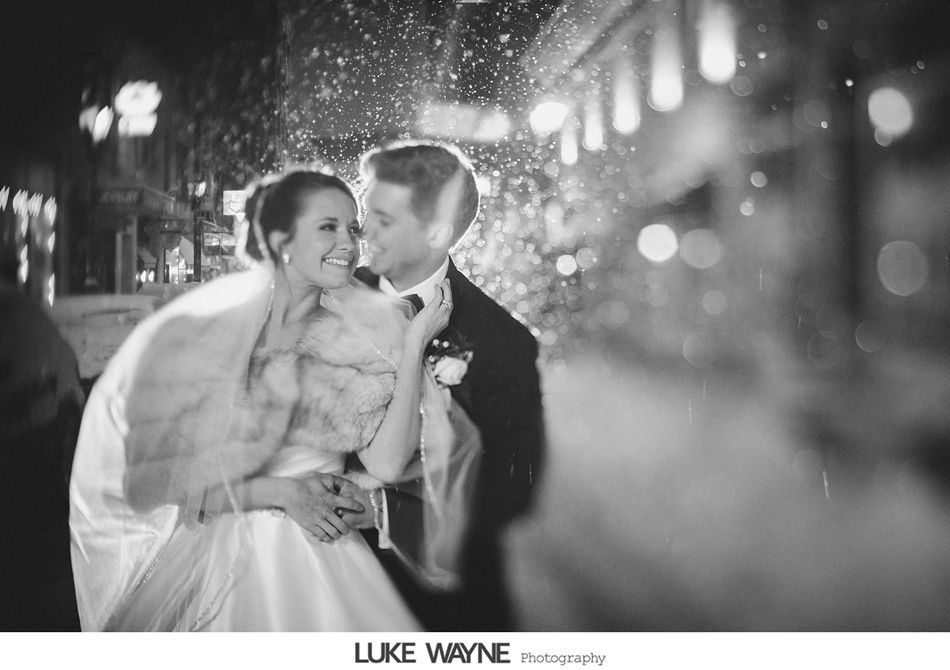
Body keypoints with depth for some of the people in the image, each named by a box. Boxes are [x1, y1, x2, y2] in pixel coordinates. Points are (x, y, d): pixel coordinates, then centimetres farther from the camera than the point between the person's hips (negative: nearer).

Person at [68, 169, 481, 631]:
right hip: (212, 550, -2)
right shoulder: (204, 324, -8)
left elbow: (386, 464, -10)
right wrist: (277, 492, -12)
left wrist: (414, 343, -14)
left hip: (317, 545, 3)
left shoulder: (351, 334, 1)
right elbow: (152, 479, -6)